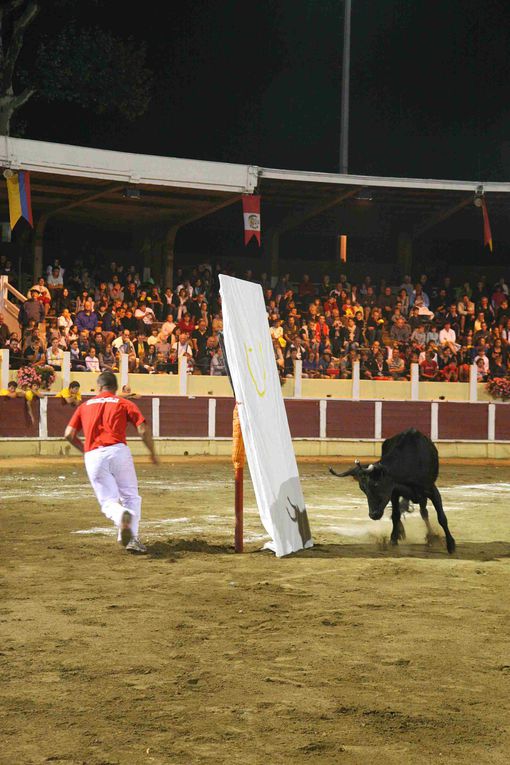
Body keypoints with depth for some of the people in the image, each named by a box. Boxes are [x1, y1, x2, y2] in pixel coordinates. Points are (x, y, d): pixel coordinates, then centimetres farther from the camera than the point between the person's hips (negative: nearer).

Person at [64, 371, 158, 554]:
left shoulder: (85, 405, 20)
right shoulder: (124, 403, 14)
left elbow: (69, 434, 12)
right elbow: (143, 430, 2)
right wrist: (153, 453, 15)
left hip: (93, 457, 2)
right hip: (118, 451, -1)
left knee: (108, 501, 5)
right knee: (131, 496, 10)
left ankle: (121, 516, -31)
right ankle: (131, 537, -9)